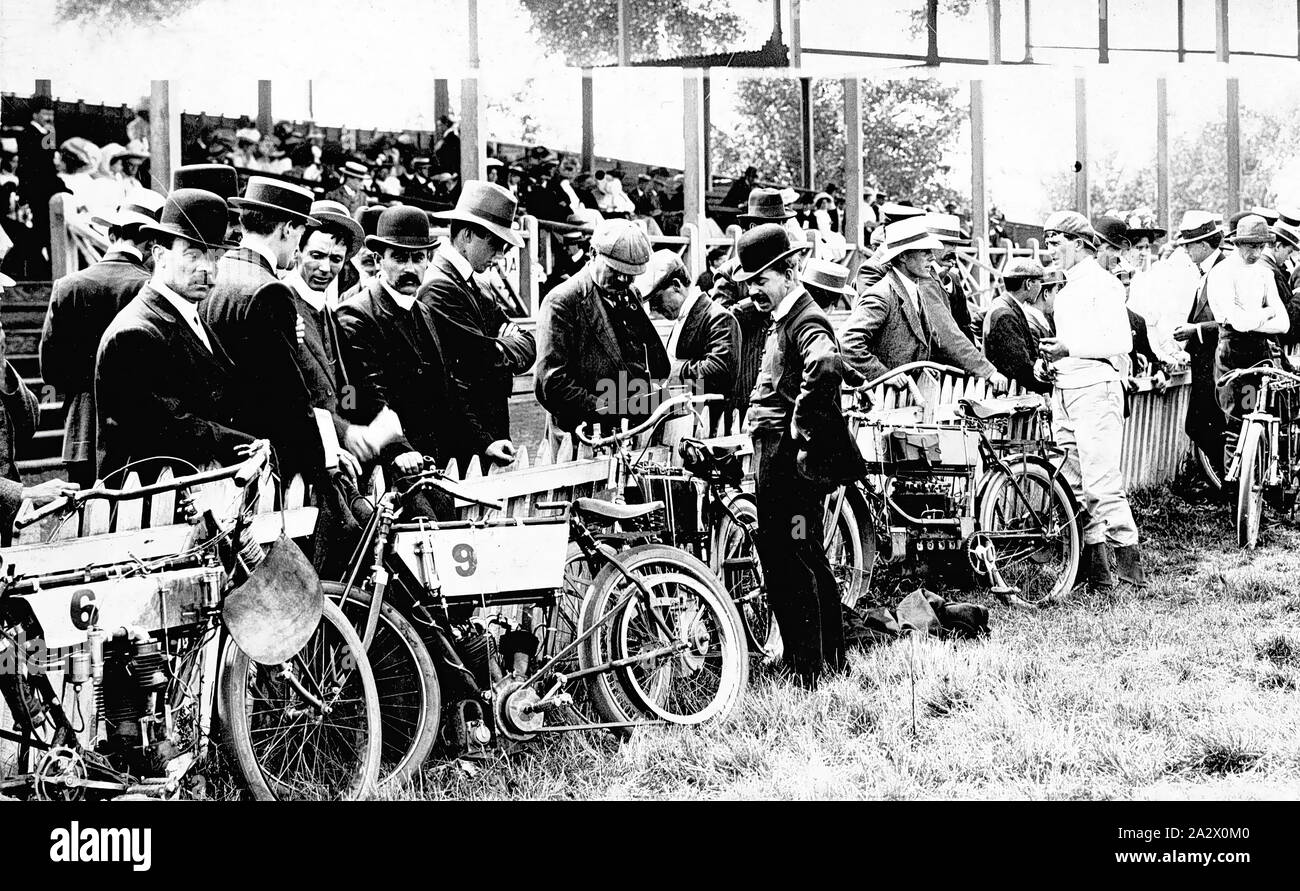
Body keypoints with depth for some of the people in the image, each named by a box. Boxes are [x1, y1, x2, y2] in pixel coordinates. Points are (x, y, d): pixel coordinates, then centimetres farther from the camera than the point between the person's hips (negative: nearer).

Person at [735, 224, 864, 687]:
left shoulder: (806, 321, -15)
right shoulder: (787, 319, 17)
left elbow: (825, 367, -37)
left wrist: (802, 422, -28)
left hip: (790, 460, -11)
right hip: (781, 459, 11)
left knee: (790, 566, -8)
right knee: (809, 565, 17)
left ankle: (810, 670, -3)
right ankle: (831, 661, 27)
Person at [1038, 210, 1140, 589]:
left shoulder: (1103, 284, -7)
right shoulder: (1066, 290, 19)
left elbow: (1121, 342, -14)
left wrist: (1069, 348, -17)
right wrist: (1052, 354, 9)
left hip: (1095, 388, -9)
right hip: (1064, 391, 9)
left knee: (1102, 482, -12)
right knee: (1073, 484, 7)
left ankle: (1128, 556, -6)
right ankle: (1094, 558, 11)